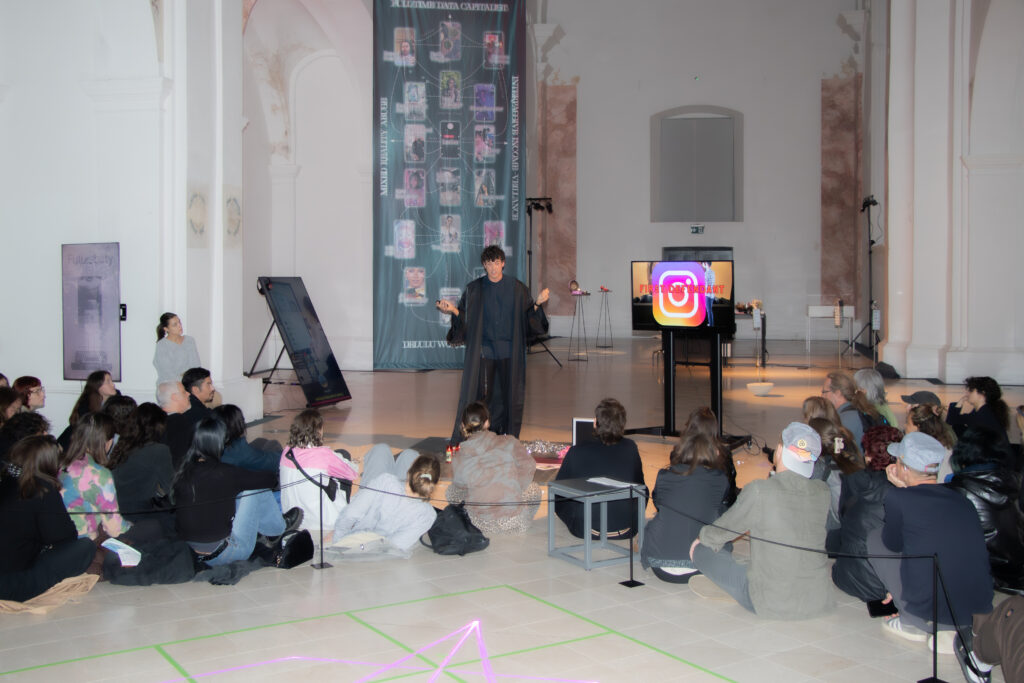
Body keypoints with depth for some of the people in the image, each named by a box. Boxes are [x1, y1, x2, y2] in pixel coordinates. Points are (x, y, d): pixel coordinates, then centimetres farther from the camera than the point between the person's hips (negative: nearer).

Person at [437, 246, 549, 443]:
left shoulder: (517, 288, 4)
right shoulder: (474, 289, 3)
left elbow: (528, 318, 5)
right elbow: (464, 319, 4)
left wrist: (537, 303, -12)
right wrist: (453, 310, -14)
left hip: (509, 352, 1)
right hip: (483, 351, -1)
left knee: (509, 396, 4)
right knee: (480, 395, -4)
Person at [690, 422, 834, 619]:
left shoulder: (759, 491, -17)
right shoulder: (822, 492, -4)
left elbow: (720, 532, -1)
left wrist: (702, 537, 21)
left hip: (773, 606, -5)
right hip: (821, 603, 5)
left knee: (700, 549, 9)